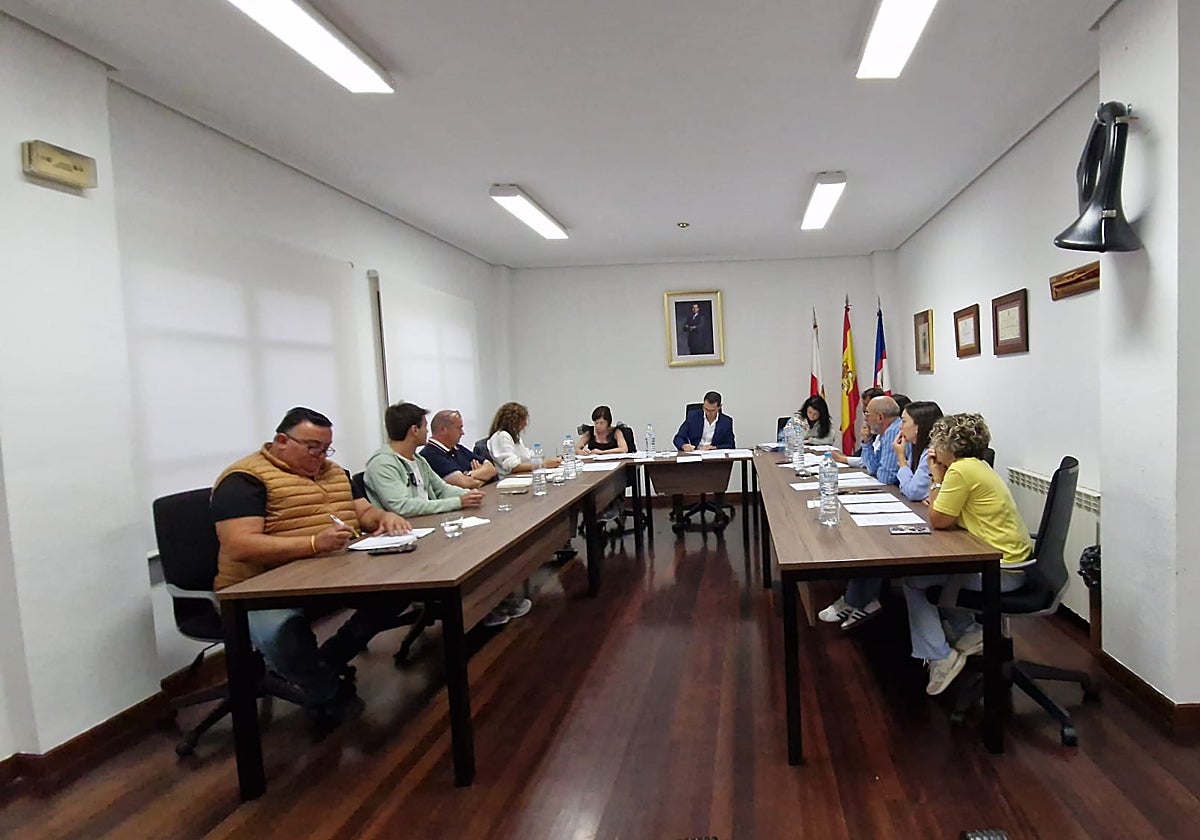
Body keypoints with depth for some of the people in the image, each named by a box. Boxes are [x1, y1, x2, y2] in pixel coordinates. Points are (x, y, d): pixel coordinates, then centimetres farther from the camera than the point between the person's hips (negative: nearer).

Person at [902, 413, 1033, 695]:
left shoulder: (962, 470, -18)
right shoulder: (978, 466, 11)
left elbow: (938, 520, -13)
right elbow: (947, 515, 11)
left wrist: (937, 478, -7)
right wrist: (939, 477, 6)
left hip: (1001, 570, -10)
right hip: (1012, 560, 10)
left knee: (912, 580, -1)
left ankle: (939, 656, 2)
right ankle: (967, 631, 27)